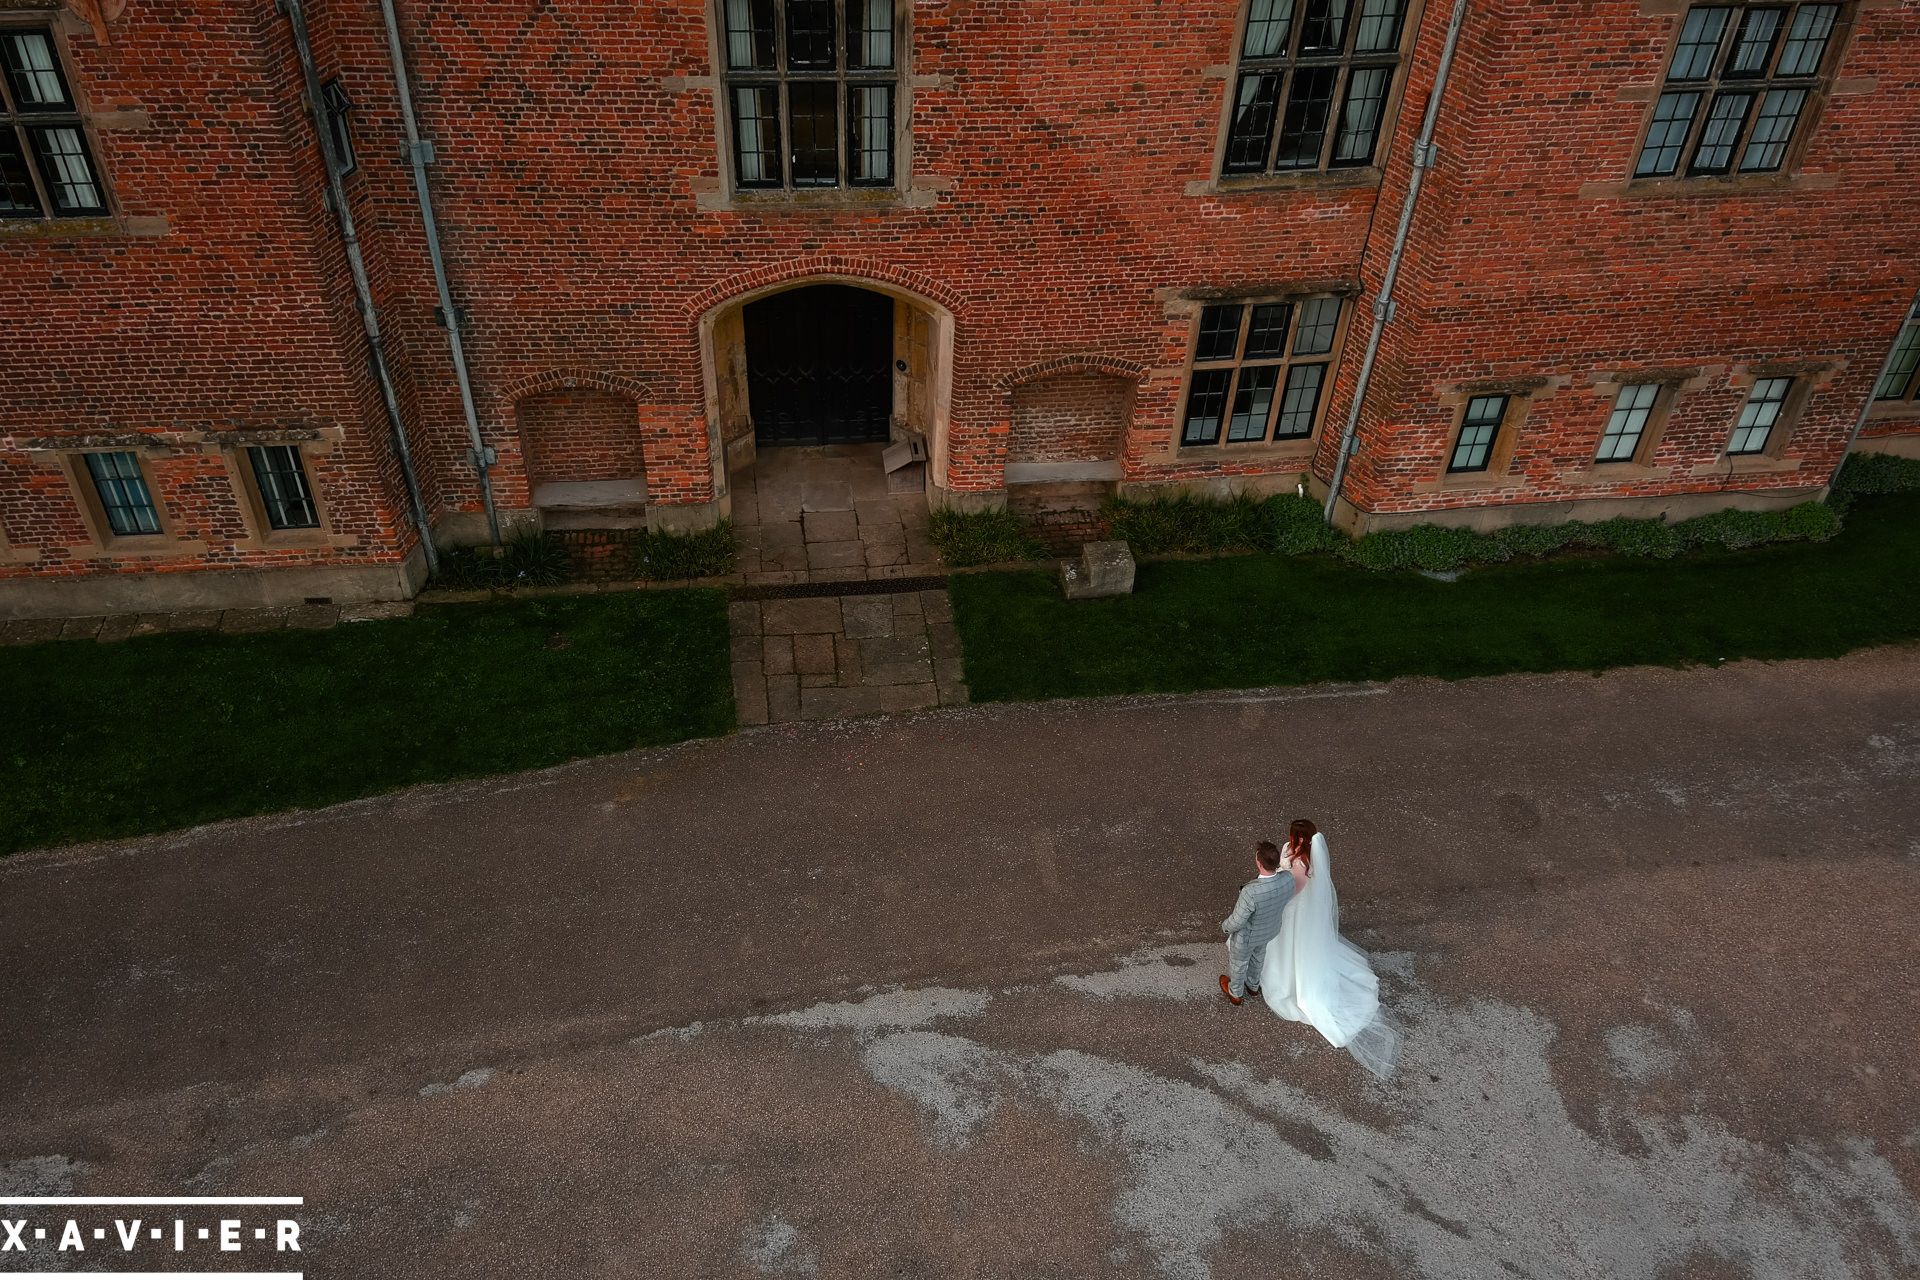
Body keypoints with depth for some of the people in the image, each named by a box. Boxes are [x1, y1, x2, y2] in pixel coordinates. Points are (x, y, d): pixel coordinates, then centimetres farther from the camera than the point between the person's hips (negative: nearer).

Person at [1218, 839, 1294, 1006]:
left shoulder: (1250, 893, -46)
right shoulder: (1288, 880, -29)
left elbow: (1237, 922, -30)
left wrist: (1225, 926, -7)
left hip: (1247, 935, -5)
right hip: (1270, 930, 5)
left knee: (1238, 963, 28)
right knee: (1257, 955, 36)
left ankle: (1235, 994, 56)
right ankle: (1253, 984, 65)